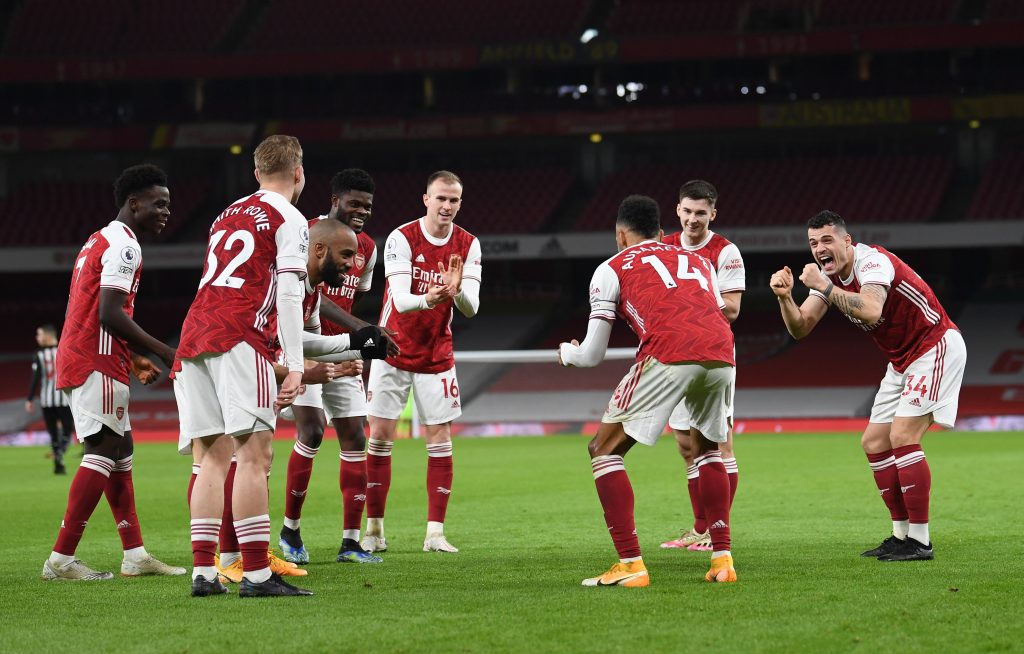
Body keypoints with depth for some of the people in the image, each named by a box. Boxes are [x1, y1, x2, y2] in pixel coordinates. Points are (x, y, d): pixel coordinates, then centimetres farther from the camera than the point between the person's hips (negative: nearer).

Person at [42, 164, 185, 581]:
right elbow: (110, 314, -20)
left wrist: (133, 358, 22)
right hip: (97, 363, -11)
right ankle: (61, 559, -14)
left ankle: (135, 555, 13)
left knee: (121, 449, 13)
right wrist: (162, 352, -14)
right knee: (103, 451, -10)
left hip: (75, 357, 11)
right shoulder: (123, 246, -11)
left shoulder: (99, 241, 21)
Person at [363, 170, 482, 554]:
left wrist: (456, 291, -35)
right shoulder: (402, 239, -14)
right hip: (394, 352, -2)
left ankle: (435, 533, 3)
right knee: (379, 438, -2)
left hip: (437, 357, 2)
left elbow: (471, 309, -13)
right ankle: (374, 531, 7)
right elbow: (400, 300, -24)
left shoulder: (467, 246, -4)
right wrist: (428, 299, -45)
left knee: (440, 442, -2)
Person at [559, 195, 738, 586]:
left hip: (668, 356, -5)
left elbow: (593, 355, 16)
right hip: (721, 356, 5)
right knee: (708, 448, 30)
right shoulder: (698, 261, 32)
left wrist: (568, 354, 40)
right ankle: (722, 558, 21)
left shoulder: (612, 269, 19)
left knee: (605, 451, 9)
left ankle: (630, 565, -1)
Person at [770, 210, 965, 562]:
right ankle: (902, 534, 12)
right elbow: (800, 328, -2)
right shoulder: (829, 276, 3)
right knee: (874, 443, 5)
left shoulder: (872, 261, -23)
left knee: (902, 437, -19)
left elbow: (871, 309, -42)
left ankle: (920, 541, -15)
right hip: (902, 359, 10)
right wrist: (785, 297, -20)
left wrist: (824, 287, -37)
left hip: (935, 347, -10)